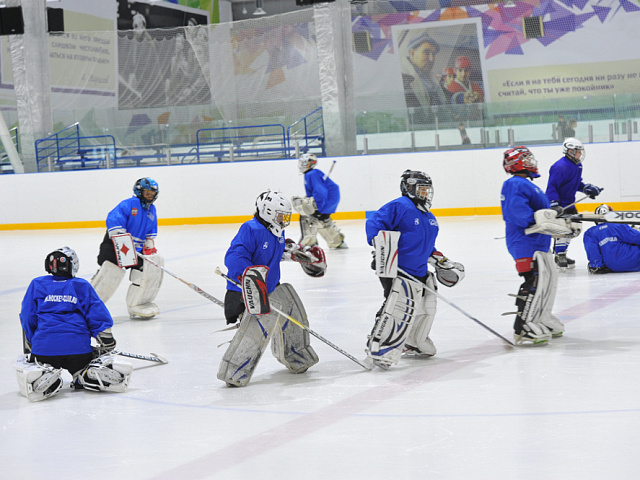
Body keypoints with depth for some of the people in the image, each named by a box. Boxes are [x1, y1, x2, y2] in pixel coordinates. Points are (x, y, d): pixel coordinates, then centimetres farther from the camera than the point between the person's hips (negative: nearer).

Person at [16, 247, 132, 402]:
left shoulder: (37, 285, 11)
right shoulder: (83, 286, 11)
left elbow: (27, 319, 10)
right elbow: (99, 317, 6)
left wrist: (29, 346, 19)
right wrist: (107, 344, 14)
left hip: (44, 348, -1)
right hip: (79, 350, 1)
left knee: (23, 365, 20)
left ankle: (43, 377, -14)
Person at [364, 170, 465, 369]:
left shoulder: (429, 218, 19)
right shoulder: (399, 207, -11)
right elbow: (374, 223, -17)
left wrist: (442, 262, 24)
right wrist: (382, 250, -25)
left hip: (420, 271, 10)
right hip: (396, 271, -10)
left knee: (426, 306, 17)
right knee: (399, 306, -21)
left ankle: (412, 344, 36)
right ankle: (377, 347, -17)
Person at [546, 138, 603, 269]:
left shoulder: (577, 165, 7)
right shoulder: (560, 167, -23)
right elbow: (552, 186, -25)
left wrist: (587, 188, 5)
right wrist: (555, 204, -30)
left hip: (569, 203, 10)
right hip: (558, 204, -10)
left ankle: (561, 255, 28)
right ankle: (560, 258, -4)